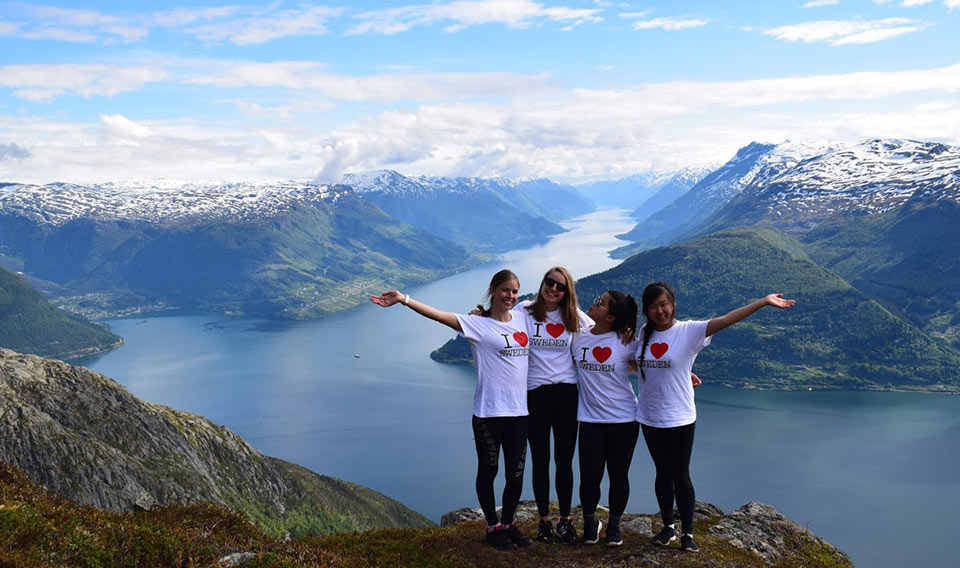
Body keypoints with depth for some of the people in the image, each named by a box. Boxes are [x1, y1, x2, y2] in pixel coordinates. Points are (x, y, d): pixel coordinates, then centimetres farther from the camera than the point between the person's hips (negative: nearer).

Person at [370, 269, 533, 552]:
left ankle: (508, 523, 31)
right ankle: (493, 528, 27)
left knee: (516, 474, 9)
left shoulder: (523, 319, 9)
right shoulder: (478, 324, -6)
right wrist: (403, 300, -24)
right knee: (488, 471, 10)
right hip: (488, 411, -4)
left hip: (519, 411, 4)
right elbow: (439, 315, -16)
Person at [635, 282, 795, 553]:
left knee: (680, 475, 5)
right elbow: (636, 363, 18)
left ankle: (687, 533, 20)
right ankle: (668, 526, 31)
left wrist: (763, 302, -33)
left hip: (679, 419, -4)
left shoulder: (689, 331, -12)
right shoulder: (643, 333, 1)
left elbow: (725, 320, -24)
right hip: (649, 418, 4)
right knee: (662, 473, 16)